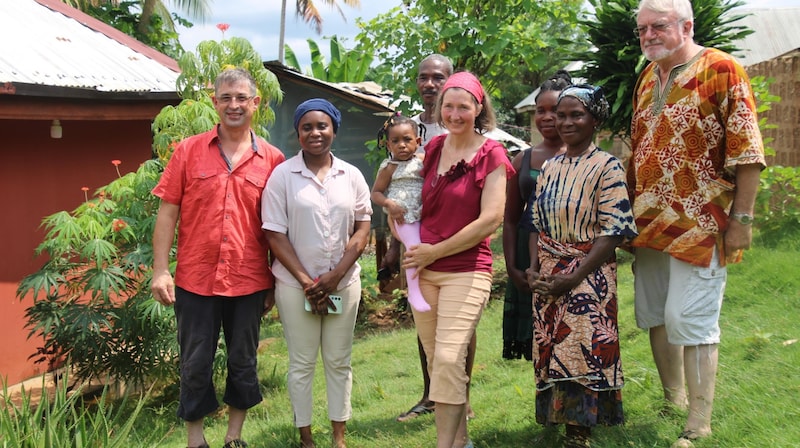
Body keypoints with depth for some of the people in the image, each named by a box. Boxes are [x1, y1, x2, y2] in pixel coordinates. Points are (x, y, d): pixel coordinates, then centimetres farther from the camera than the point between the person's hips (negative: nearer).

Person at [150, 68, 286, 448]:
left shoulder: (272, 159, 1)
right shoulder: (188, 151, 0)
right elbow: (167, 212, 0)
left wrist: (275, 282, 4)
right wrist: (160, 270, -6)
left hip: (249, 282, 1)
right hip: (195, 279, -1)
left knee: (243, 362, 13)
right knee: (195, 364, 9)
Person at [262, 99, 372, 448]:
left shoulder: (351, 176, 3)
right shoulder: (282, 175, -5)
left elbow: (363, 227, 2)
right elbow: (275, 234, -7)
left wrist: (335, 275, -10)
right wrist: (306, 281, -12)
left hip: (343, 283, 2)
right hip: (296, 284, -2)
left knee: (339, 362, 9)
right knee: (302, 363, 6)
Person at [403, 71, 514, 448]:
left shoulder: (491, 154, -7)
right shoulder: (433, 148, 9)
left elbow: (491, 219, -13)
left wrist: (434, 251, -9)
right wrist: (415, 250, 4)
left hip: (467, 270, -6)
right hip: (424, 270, 6)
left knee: (449, 359, -15)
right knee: (435, 361, 10)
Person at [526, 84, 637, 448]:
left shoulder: (607, 167, -8)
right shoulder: (550, 168, 11)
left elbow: (614, 231, -13)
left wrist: (573, 277, -18)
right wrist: (533, 267, -1)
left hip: (588, 277, -6)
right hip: (547, 278, 6)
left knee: (582, 356, -7)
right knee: (550, 353, 7)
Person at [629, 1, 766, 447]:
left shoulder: (722, 69, -9)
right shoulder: (649, 77, 13)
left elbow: (746, 151, -13)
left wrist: (741, 218, -16)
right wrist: (631, 209, 17)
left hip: (700, 225, -8)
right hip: (651, 223, 8)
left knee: (689, 320, -8)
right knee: (653, 316, 14)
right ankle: (672, 401, 31)